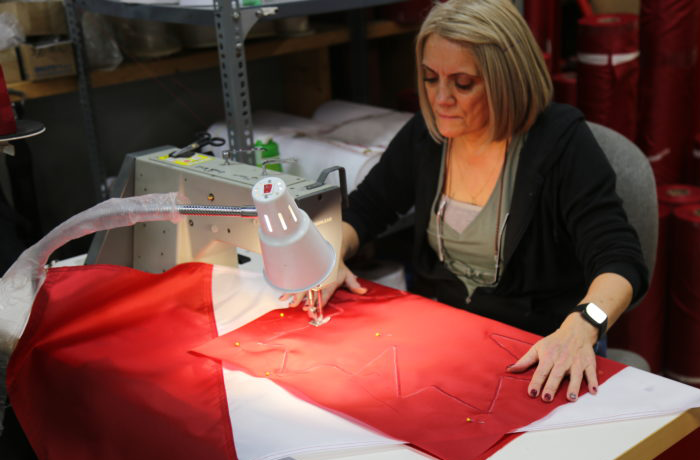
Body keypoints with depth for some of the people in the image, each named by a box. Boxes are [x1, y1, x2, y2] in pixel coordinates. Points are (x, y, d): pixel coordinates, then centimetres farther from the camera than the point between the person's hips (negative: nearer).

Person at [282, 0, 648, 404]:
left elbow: (620, 262, -23)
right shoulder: (425, 135, 1)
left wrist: (579, 329, -43)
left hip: (540, 360, -5)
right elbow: (364, 211, 14)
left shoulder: (560, 140, -15)